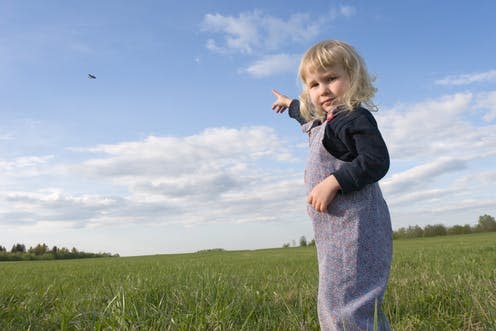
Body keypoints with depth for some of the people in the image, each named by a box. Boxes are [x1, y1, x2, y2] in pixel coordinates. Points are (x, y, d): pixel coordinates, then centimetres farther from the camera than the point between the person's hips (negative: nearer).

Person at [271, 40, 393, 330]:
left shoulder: (355, 117, -10)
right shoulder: (324, 121, 19)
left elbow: (376, 161, -20)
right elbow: (308, 115, 44)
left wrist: (333, 182, -26)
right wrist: (290, 104, 61)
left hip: (354, 224, -10)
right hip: (336, 229, 10)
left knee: (342, 300, -14)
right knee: (355, 301, 13)